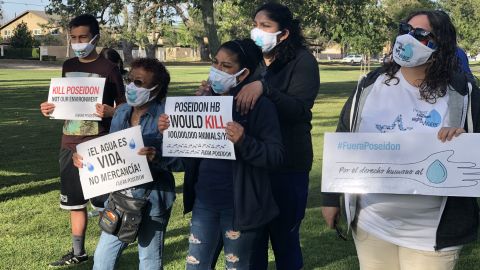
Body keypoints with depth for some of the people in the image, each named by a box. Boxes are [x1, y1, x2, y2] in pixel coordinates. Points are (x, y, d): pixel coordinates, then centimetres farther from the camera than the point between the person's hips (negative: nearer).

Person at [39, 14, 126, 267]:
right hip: (70, 143, 6)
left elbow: (124, 107, -5)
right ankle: (78, 252, 27)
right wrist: (50, 108, 0)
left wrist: (109, 112, -26)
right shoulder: (68, 66, 9)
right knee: (74, 200, 14)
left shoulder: (108, 69, -8)